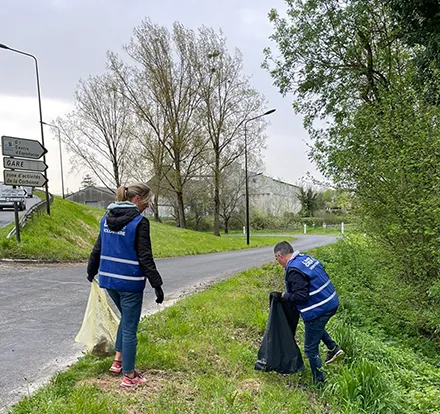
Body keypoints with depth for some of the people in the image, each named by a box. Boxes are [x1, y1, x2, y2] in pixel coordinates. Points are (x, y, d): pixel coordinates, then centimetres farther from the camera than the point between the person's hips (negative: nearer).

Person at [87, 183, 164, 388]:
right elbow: (145, 257, -16)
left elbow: (98, 248, 15)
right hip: (130, 281, -7)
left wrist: (91, 270, 28)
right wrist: (157, 284, -11)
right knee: (129, 327, 5)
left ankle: (118, 361, 31)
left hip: (109, 278, 7)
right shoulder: (139, 221, -15)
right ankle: (129, 375, 17)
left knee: (126, 318, 27)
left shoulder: (107, 217, 7)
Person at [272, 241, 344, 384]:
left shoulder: (294, 270, -23)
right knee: (317, 327, 37)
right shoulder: (307, 258, 5)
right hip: (331, 303, 10)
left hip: (318, 311, -9)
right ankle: (333, 348, 27)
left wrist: (282, 296, -12)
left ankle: (319, 382, 20)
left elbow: (300, 296, -26)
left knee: (311, 349, 8)